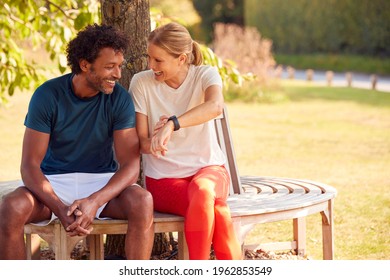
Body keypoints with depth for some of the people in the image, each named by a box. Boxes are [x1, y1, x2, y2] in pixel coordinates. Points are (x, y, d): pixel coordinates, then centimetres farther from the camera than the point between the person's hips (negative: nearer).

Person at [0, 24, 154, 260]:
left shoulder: (120, 99, -9)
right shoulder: (48, 95, -12)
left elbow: (131, 165, -13)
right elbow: (30, 165, -15)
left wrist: (94, 201, -33)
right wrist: (61, 209, -32)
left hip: (102, 182, 1)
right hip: (53, 183, -1)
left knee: (142, 201, -31)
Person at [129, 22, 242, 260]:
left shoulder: (205, 75, -5)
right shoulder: (142, 82, -3)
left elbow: (215, 106, -30)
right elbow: (141, 141, -3)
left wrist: (172, 124, -44)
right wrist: (153, 142, -27)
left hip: (208, 169, 1)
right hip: (163, 178, -1)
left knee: (202, 189, -37)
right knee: (214, 205, -33)